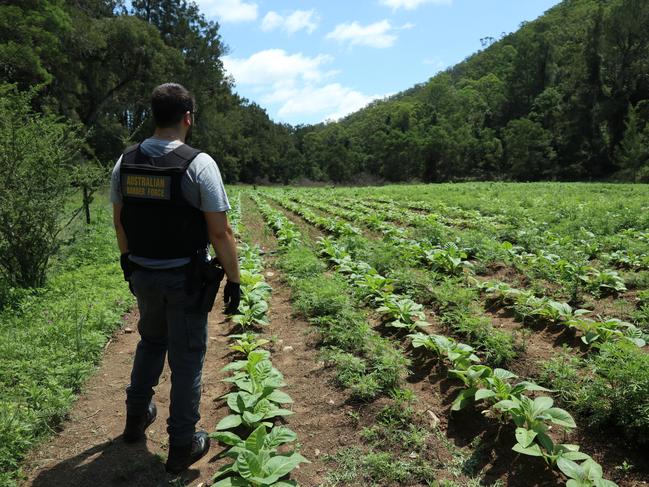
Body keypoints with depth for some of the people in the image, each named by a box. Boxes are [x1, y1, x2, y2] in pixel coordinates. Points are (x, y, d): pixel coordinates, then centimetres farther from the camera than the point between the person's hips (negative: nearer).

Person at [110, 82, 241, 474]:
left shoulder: (125, 162, -1)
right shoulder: (199, 164, -18)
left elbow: (120, 222, 9)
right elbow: (221, 233, -18)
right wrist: (234, 281, -8)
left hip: (143, 275, 6)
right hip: (185, 279, -5)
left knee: (151, 342, 29)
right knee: (186, 359, 9)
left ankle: (137, 418, 44)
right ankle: (182, 446, 23)